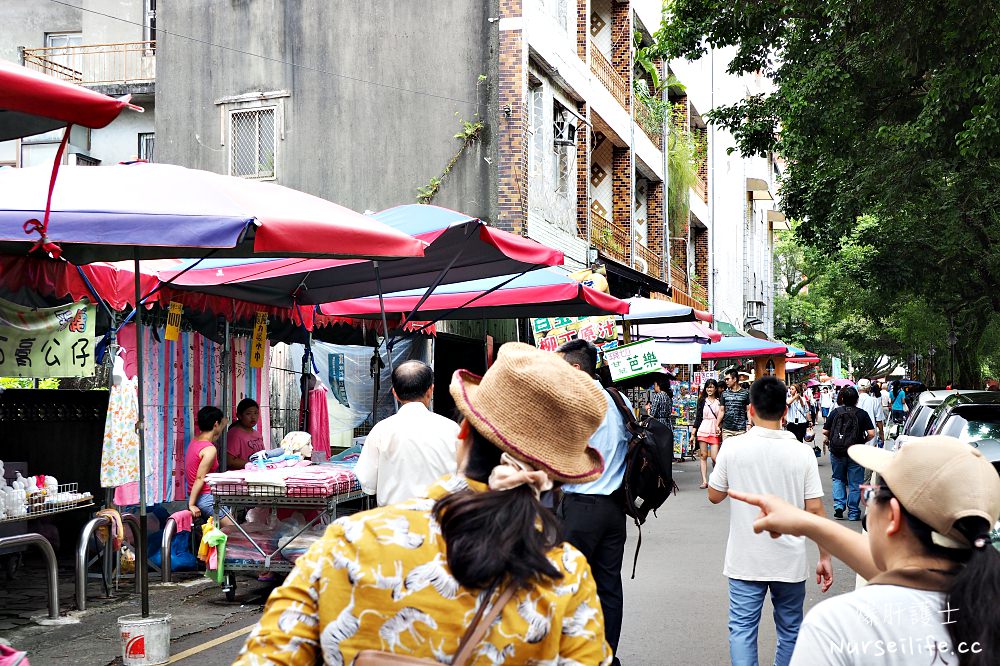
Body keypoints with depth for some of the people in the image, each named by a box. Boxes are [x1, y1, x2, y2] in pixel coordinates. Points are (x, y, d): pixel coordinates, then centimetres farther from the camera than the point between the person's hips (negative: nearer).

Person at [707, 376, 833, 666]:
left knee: (742, 629, 5)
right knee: (790, 631, 17)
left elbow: (714, 496, 3)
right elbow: (815, 510, -7)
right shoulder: (802, 452, -9)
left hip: (744, 562, -1)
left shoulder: (733, 448, -9)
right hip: (790, 562, 1)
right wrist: (825, 557, 2)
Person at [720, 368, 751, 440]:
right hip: (726, 429, 3)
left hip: (741, 429, -3)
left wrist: (749, 424, -7)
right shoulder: (724, 394, 11)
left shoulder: (745, 393, 3)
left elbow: (748, 410, 3)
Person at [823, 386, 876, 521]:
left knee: (838, 479, 18)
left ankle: (839, 506, 2)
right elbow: (871, 433, -9)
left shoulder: (835, 412, 0)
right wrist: (862, 441, 8)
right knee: (855, 483, 7)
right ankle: (853, 512, 8)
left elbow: (825, 432, 0)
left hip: (837, 452, 2)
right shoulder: (862, 414, -3)